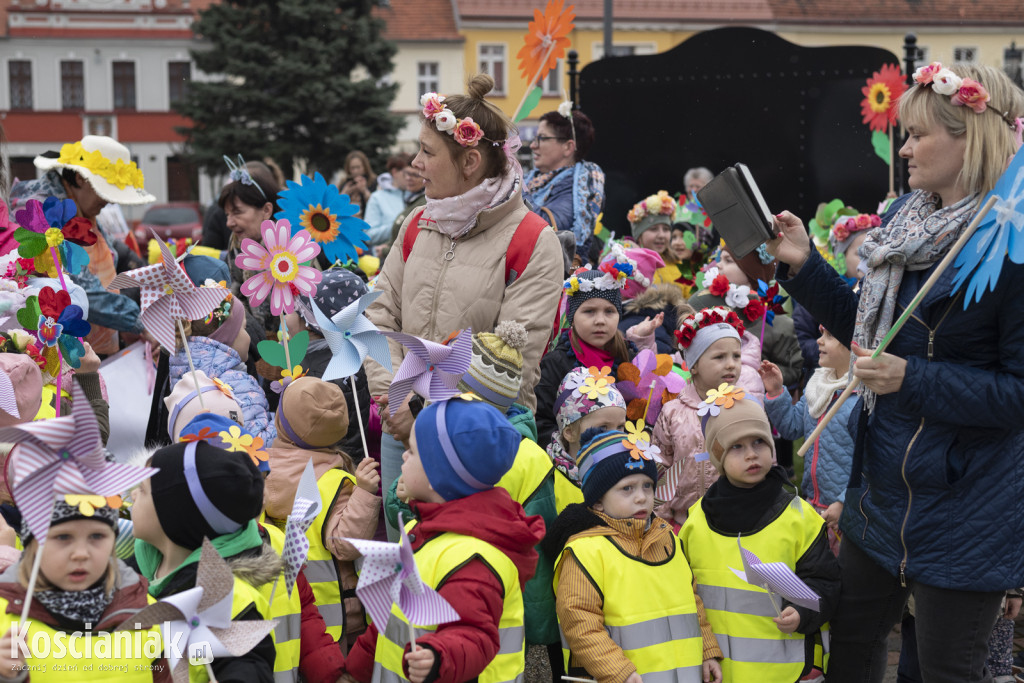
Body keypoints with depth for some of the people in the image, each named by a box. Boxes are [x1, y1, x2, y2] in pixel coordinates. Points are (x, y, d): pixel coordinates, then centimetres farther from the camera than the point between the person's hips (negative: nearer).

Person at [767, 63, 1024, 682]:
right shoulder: (915, 226, 6)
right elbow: (869, 329, 16)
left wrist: (913, 379, -25)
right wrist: (804, 265, 6)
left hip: (963, 510, -8)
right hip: (885, 488, 8)